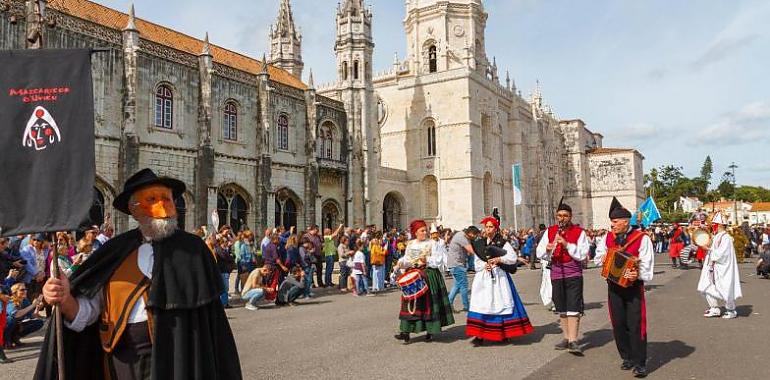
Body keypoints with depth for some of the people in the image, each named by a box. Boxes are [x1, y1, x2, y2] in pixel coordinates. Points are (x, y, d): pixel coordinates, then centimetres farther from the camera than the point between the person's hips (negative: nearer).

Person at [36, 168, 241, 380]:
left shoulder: (192, 249, -4)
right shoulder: (114, 253, 3)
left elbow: (210, 319, -8)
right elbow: (87, 311, 1)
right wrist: (66, 301, -19)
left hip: (175, 359, -3)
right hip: (121, 362, 3)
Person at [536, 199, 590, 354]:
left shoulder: (579, 232, -3)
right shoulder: (550, 231, 6)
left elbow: (583, 254, -11)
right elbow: (539, 253, 4)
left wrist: (567, 244, -23)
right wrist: (547, 249, -18)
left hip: (574, 274, -4)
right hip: (556, 274, 4)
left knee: (573, 308, -8)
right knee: (561, 308, 11)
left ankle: (573, 341, -5)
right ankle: (566, 338, 23)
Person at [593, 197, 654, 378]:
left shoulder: (642, 238, -9)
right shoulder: (608, 237, 6)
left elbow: (646, 265, -12)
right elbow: (598, 256, 18)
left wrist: (637, 275, -29)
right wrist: (603, 258, -4)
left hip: (633, 287, -5)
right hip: (613, 286, 5)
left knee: (636, 325, -5)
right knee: (618, 324, 9)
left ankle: (640, 363, 5)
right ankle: (627, 358, 24)